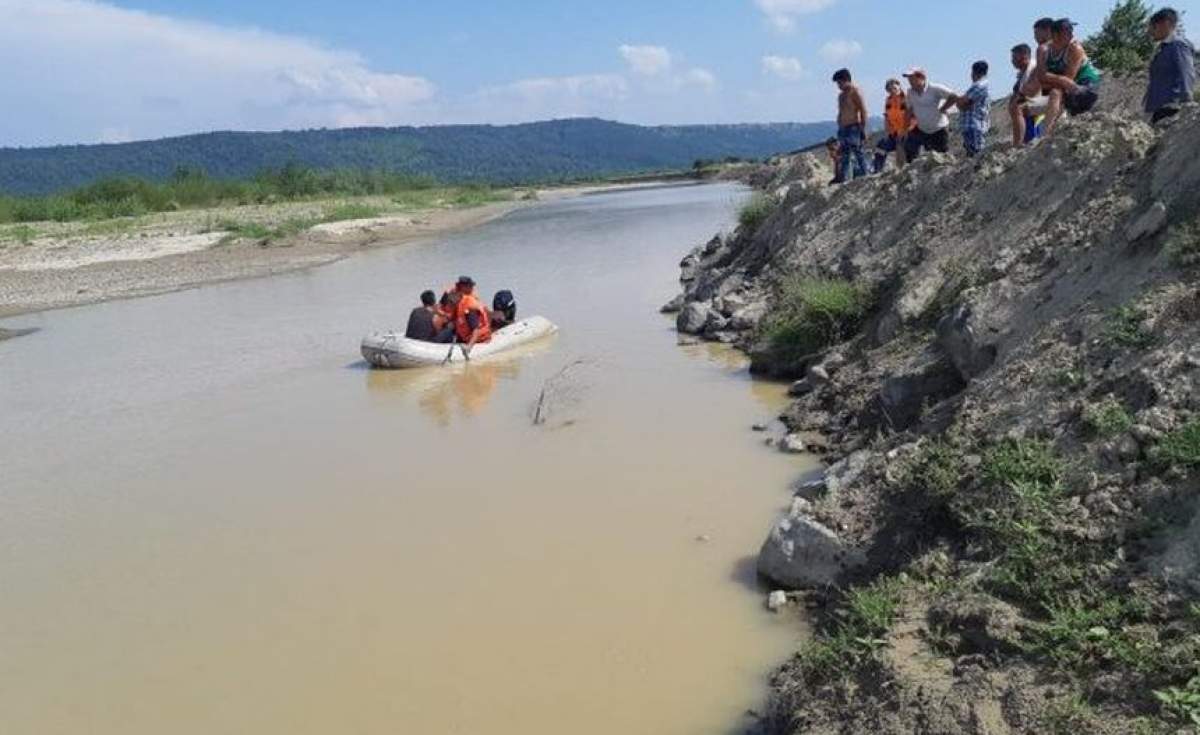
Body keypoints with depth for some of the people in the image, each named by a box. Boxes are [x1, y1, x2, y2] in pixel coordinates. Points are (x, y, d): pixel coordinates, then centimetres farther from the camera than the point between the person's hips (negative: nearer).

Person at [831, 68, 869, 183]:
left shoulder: (855, 92, -5)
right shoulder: (841, 95, 20)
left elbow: (863, 111, -11)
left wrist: (863, 129, -17)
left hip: (853, 128, -8)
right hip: (843, 128, 8)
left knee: (858, 154, -9)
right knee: (844, 156, 6)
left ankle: (863, 177, -7)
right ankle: (843, 179, 7)